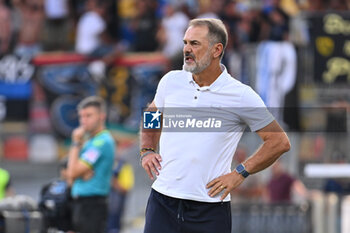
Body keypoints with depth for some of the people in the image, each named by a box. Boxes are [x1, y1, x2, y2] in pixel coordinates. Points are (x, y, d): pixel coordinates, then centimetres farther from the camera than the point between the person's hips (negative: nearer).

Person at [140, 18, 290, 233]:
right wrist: (146, 151, 11)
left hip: (210, 210, -3)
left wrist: (240, 173, -6)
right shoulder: (171, 82, 7)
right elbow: (151, 117, 28)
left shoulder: (241, 96, -5)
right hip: (162, 200, 3)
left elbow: (279, 142, 0)